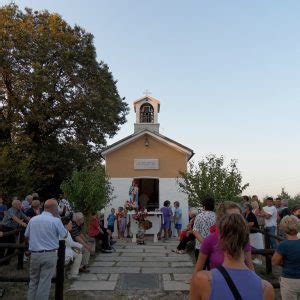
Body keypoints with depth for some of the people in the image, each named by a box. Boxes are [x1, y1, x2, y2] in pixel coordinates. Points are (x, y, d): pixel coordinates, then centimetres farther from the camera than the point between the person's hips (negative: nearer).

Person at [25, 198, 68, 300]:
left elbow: (26, 235, 14)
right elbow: (64, 235, -2)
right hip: (49, 254, -4)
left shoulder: (33, 219, 2)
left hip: (34, 254, 4)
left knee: (33, 280, 19)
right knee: (45, 282, 5)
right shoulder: (56, 220, -12)